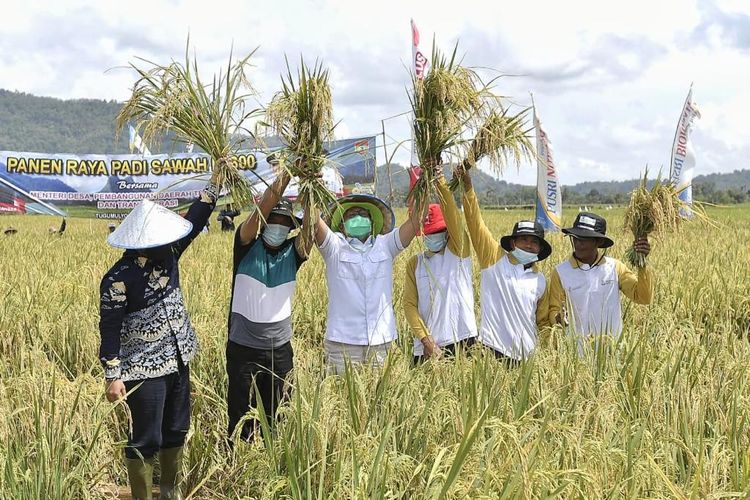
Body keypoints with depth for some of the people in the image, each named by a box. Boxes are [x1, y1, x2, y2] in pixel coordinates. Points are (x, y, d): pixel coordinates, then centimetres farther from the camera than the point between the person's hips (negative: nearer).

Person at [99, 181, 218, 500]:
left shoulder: (167, 254, -2)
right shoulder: (119, 279, -20)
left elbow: (194, 220, 1)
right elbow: (109, 330, -16)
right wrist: (113, 376, -16)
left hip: (177, 362, 7)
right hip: (144, 370, -7)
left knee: (176, 431, 19)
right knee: (146, 439, 1)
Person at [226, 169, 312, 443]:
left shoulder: (293, 252, 0)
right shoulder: (247, 246, -6)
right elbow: (261, 209, -22)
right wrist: (285, 176, -32)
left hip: (280, 348, 3)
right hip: (243, 348, -2)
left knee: (276, 417, 11)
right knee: (241, 419, 5)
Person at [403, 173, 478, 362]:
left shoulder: (458, 251, 3)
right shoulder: (415, 263, 10)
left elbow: (453, 215, -13)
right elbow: (410, 304, 3)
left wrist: (440, 181, -25)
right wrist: (426, 341, -9)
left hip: (461, 341, -2)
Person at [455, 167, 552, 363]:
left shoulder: (540, 281, 15)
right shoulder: (495, 259, 4)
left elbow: (543, 322, 23)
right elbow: (476, 223, -5)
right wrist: (468, 188, -15)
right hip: (493, 350, -4)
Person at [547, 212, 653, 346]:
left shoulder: (615, 268, 1)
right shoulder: (561, 272, -3)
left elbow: (643, 297, -6)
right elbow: (554, 310, 2)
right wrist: (558, 318, -20)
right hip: (575, 347, -1)